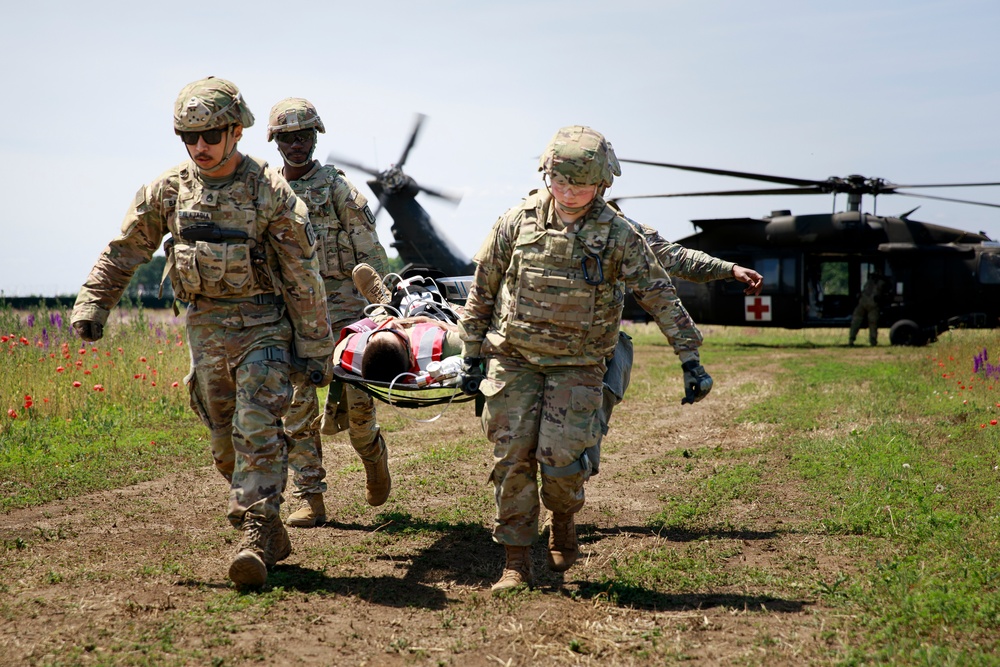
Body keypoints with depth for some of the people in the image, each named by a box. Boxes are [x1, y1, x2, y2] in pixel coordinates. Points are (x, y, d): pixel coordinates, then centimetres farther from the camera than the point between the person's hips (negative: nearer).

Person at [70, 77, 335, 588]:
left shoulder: (270, 191, -10)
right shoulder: (168, 189, 1)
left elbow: (302, 276, -7)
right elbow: (124, 250, 12)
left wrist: (315, 348, -7)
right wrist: (92, 302, 3)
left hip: (261, 323, -4)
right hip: (204, 327, 5)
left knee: (257, 428, -16)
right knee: (224, 442, 10)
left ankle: (255, 537, -14)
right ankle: (269, 533, 26)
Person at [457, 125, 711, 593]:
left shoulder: (617, 234, -7)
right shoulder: (517, 221, -3)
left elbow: (659, 295, -5)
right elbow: (483, 287, 7)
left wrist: (690, 359, -8)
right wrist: (472, 352, 9)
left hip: (577, 365, -1)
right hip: (513, 359, 2)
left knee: (560, 455, -14)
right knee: (512, 457, -2)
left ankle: (563, 520, 20)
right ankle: (516, 563, 10)